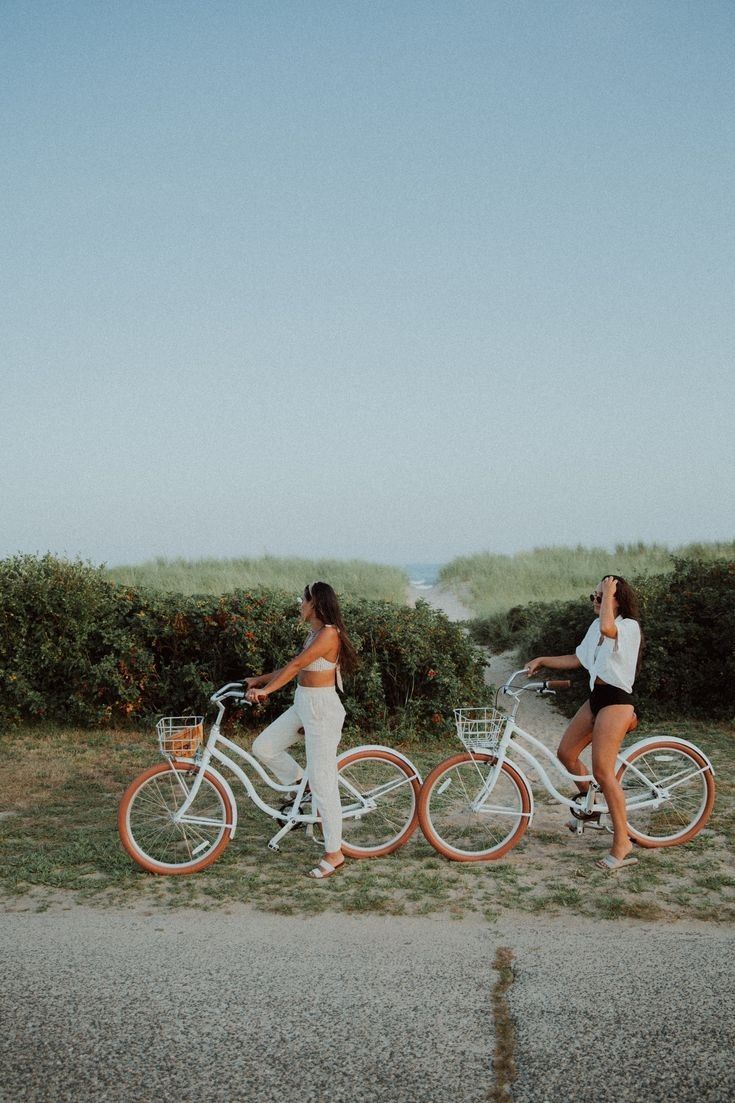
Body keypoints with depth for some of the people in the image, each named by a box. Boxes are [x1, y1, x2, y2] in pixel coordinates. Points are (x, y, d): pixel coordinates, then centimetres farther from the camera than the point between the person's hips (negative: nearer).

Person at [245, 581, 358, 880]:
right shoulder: (314, 633, 13)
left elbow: (295, 666, -23)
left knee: (323, 783, -4)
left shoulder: (329, 633, -17)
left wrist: (266, 690, -26)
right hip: (302, 705, 9)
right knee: (263, 747, 4)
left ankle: (334, 854, 6)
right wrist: (259, 680, 16)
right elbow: (294, 667, 18)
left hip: (322, 709, -9)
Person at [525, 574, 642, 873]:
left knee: (602, 770, -14)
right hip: (596, 698, 9)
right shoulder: (597, 626, 13)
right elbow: (578, 660, 22)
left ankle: (622, 842, -8)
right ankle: (589, 806, 33)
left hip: (616, 700, -9)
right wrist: (542, 660, 16)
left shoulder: (629, 626, -13)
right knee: (566, 753, 10)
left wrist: (609, 593, -24)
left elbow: (607, 628, -37)